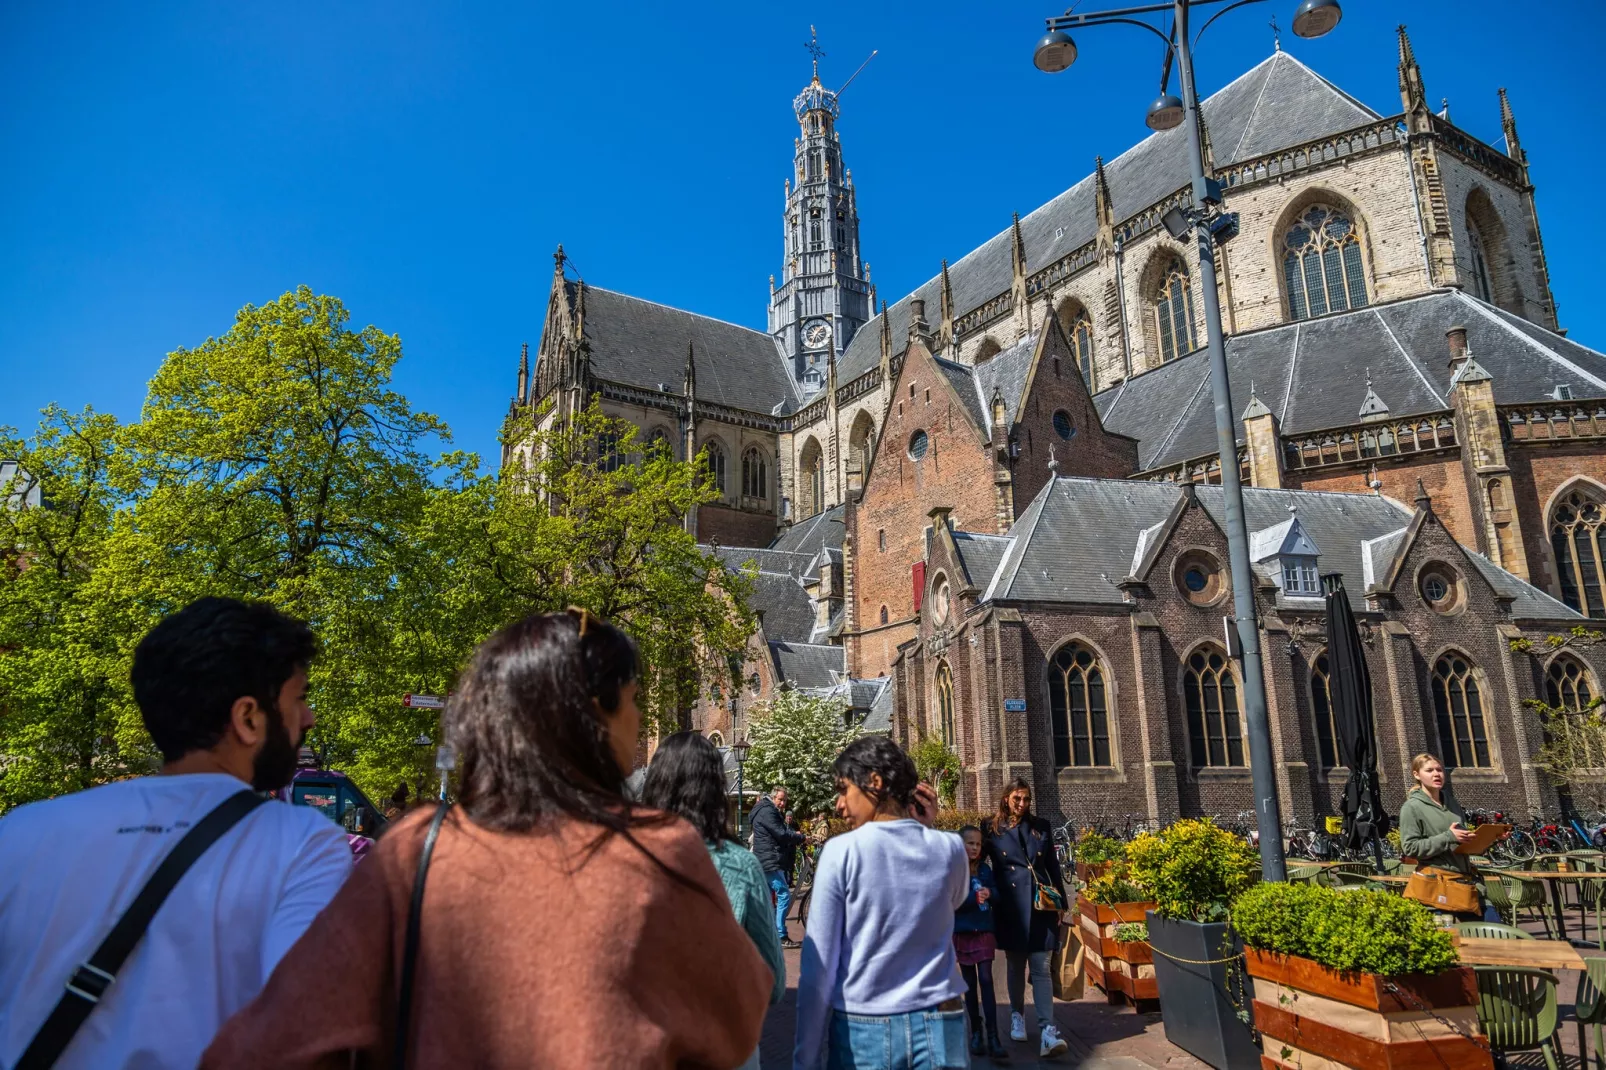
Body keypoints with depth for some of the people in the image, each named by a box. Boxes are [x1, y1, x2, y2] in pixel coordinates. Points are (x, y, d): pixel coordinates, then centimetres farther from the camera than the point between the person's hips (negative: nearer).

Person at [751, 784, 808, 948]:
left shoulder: (770, 812, 19)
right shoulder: (767, 812, -15)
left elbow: (780, 833, 22)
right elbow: (781, 834, -21)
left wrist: (793, 835, 6)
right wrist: (802, 837, -11)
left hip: (766, 861, 11)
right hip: (770, 861, -11)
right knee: (784, 895, -12)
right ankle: (782, 936, -11)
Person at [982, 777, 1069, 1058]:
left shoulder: (1041, 827, 8)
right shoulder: (991, 828, 1)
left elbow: (1053, 866, 11)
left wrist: (1061, 900, 9)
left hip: (1041, 904, 1)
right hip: (1010, 906, -1)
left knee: (1041, 968, -3)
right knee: (1015, 965, 11)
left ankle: (1047, 1031, -8)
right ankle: (1017, 1016, 29)